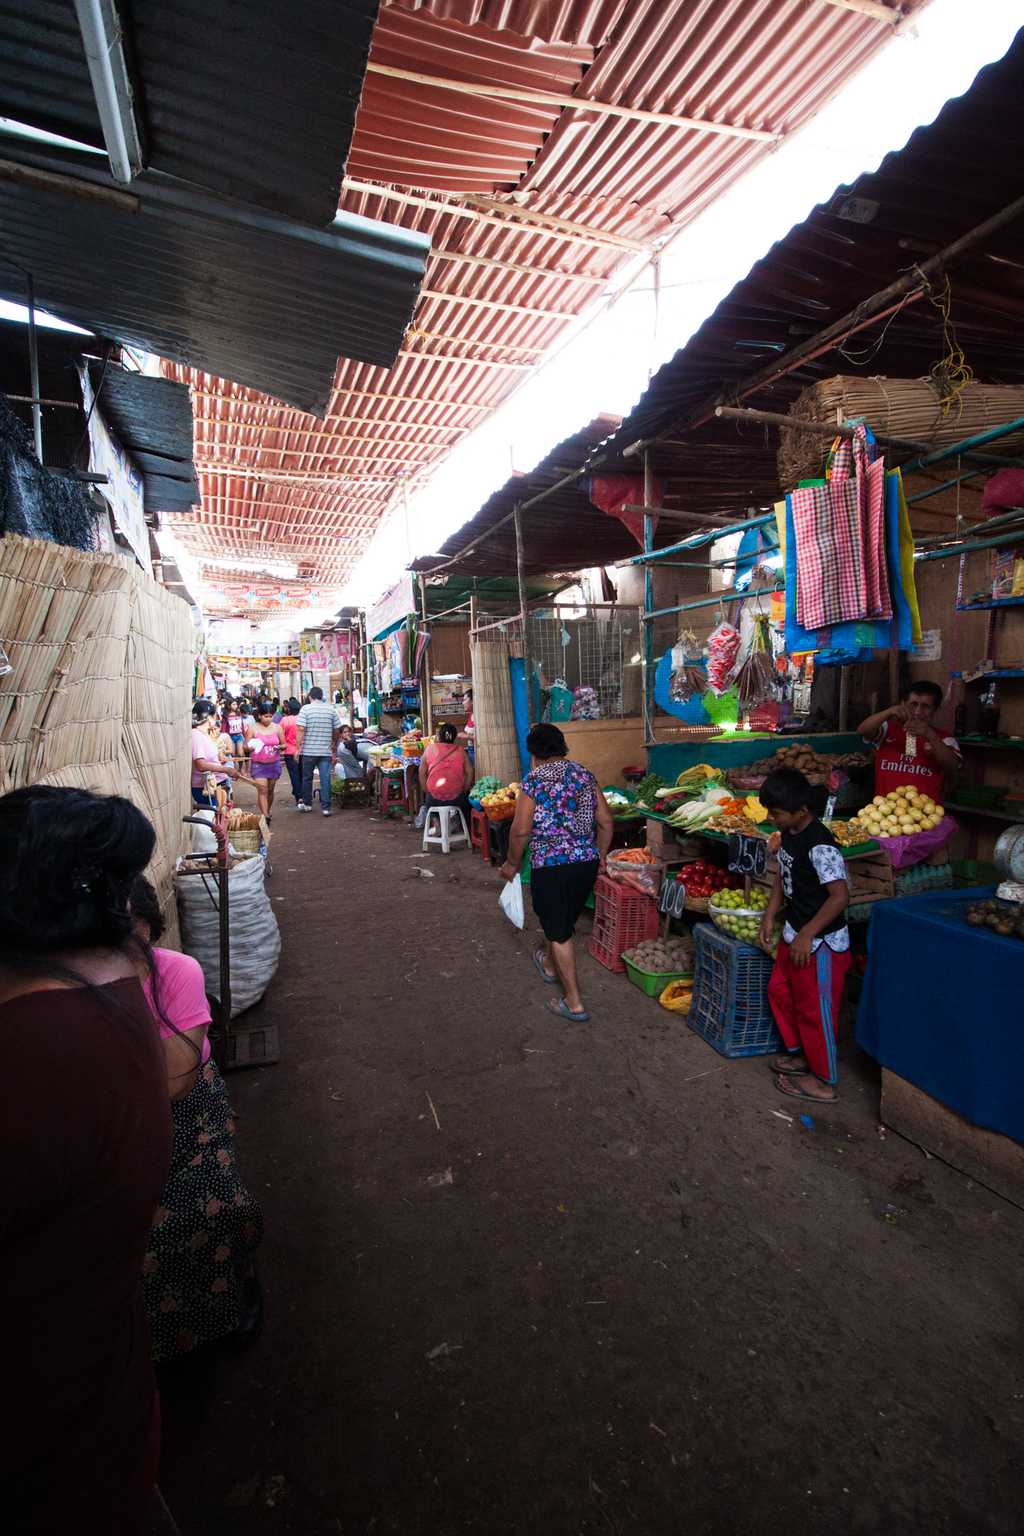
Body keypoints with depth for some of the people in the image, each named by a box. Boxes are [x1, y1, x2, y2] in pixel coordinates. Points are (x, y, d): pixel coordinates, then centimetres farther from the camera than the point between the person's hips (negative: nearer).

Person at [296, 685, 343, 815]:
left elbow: (301, 729, -11)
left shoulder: (305, 708, -4)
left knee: (307, 778, 14)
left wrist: (298, 747, -6)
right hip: (326, 751, 1)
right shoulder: (331, 709, 4)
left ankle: (307, 804, 26)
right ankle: (326, 807, -1)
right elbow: (337, 731, 6)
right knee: (325, 779, 1)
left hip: (309, 750, -1)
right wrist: (334, 746, 19)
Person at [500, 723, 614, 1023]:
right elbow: (606, 821, 8)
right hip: (587, 862, 6)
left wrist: (513, 863, 2)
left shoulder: (534, 779, -10)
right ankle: (550, 965, 51)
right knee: (562, 920, 26)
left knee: (559, 932, 7)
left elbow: (521, 830, -13)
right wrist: (600, 855, 20)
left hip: (551, 865, -6)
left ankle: (573, 1003, 13)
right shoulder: (584, 774, 6)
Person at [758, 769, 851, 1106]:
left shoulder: (819, 846, -27)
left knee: (815, 1009, 5)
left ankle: (823, 1080, 24)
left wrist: (806, 935, -27)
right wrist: (769, 917, 8)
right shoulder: (789, 835, 2)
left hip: (820, 942, -10)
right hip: (795, 934, 10)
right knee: (780, 991, 22)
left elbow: (840, 895, -30)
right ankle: (800, 1054, 41)